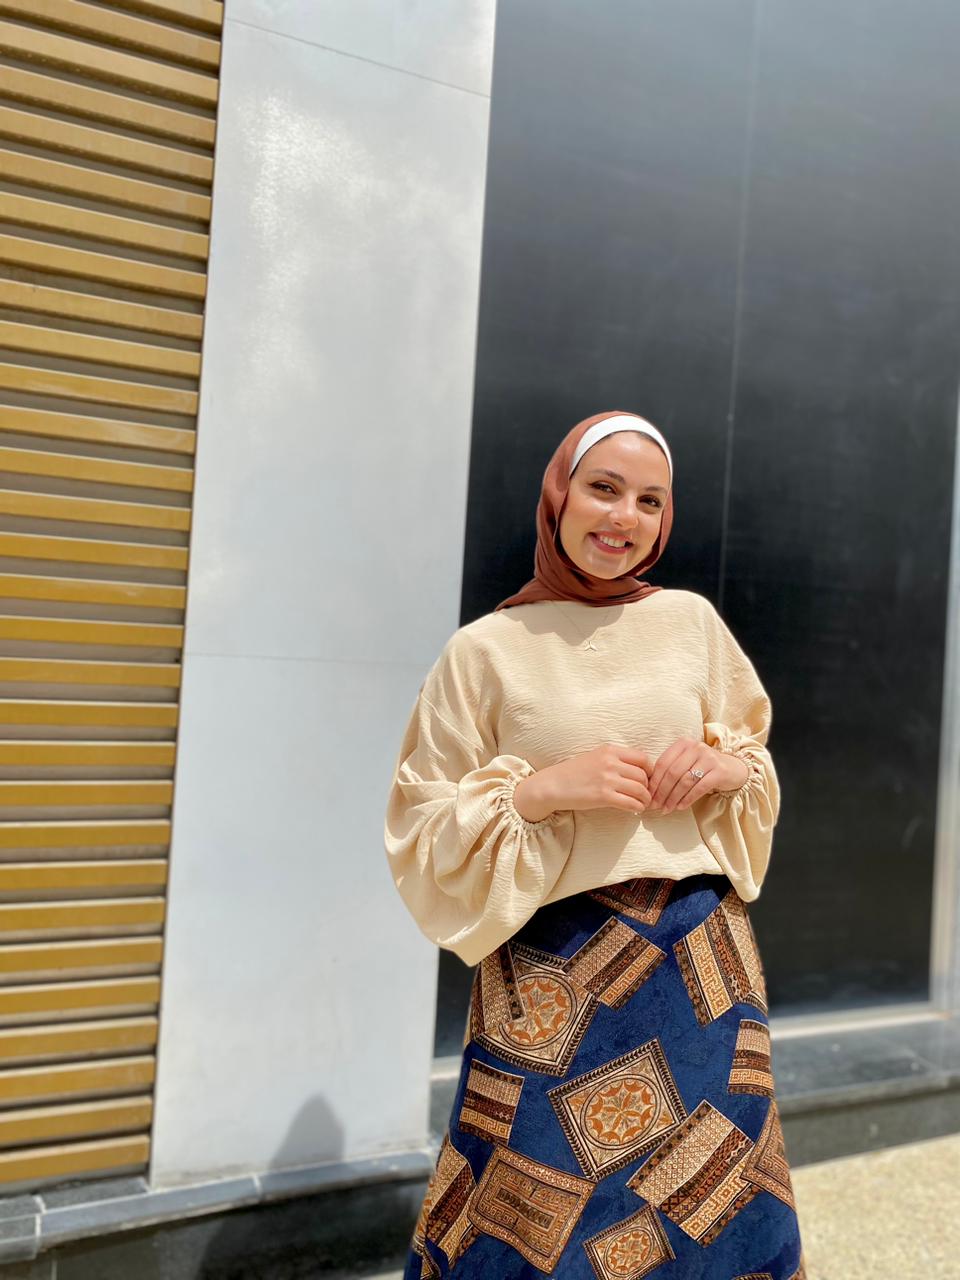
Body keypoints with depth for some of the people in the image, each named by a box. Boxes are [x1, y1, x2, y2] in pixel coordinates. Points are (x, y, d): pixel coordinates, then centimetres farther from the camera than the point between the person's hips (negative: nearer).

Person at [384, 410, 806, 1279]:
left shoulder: (694, 621, 5)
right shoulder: (486, 650, -5)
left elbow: (758, 763, 15)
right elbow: (423, 830, -3)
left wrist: (725, 766, -7)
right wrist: (543, 789, -18)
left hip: (703, 957, 4)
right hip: (554, 978, -3)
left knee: (716, 1208, 12)